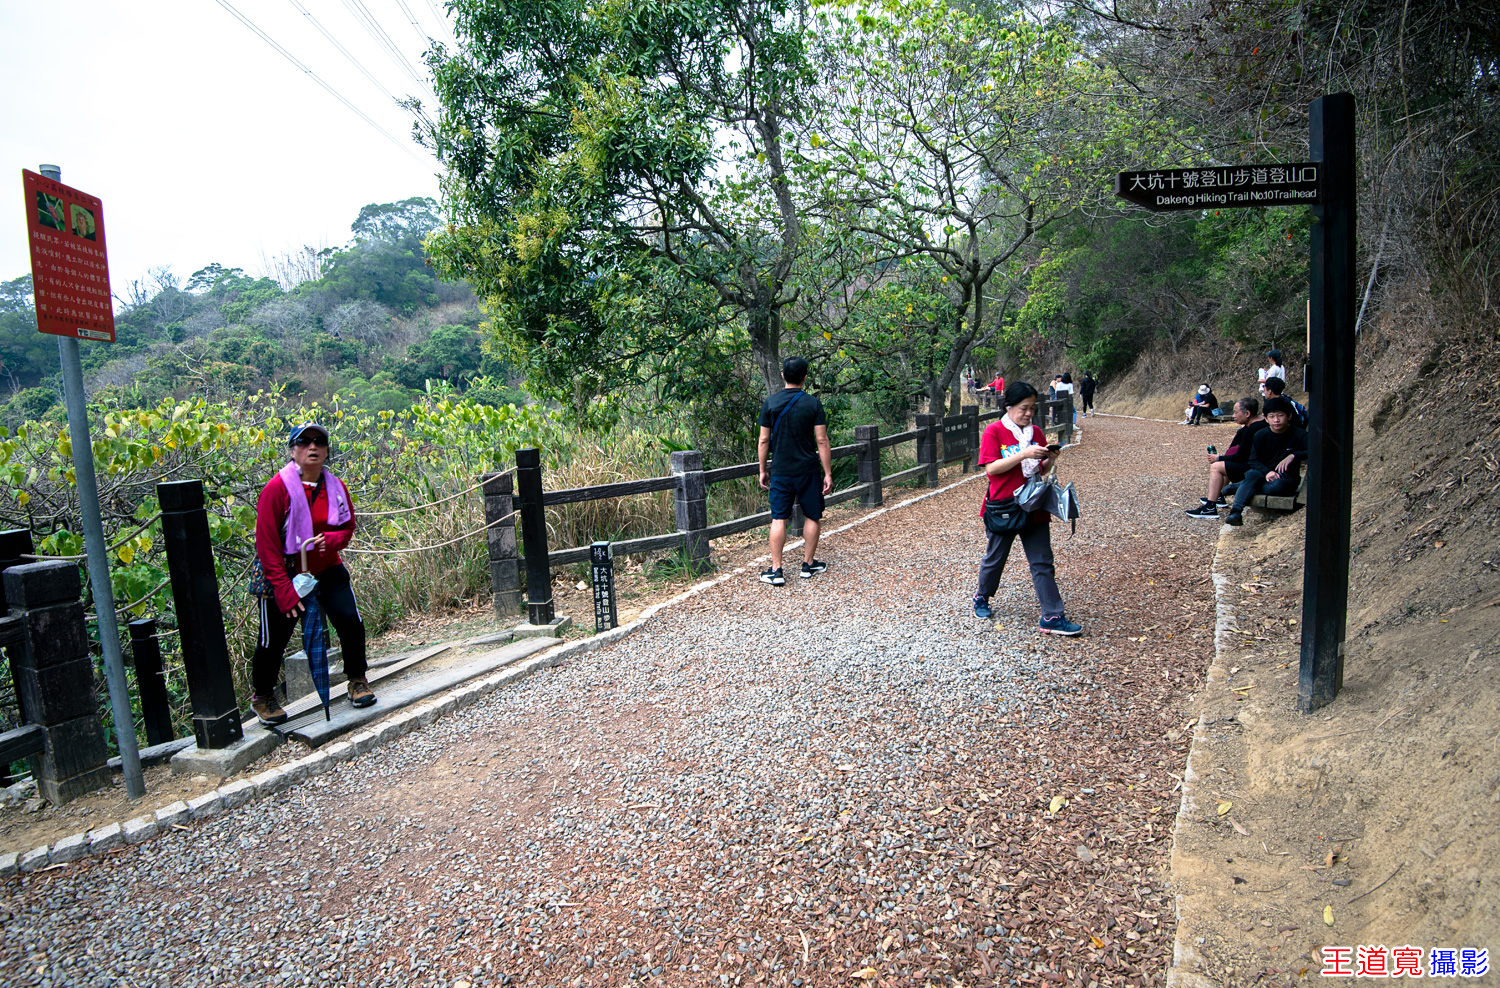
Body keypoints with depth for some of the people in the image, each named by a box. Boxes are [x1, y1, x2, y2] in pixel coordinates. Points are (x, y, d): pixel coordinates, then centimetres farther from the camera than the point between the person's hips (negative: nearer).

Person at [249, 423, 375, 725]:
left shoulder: (336, 486, -3)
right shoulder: (277, 488, -18)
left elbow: (348, 527, 9)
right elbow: (266, 544, -17)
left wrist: (332, 540, -16)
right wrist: (283, 589, -22)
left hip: (327, 570, 4)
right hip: (285, 575, -3)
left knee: (351, 622, -6)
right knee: (273, 640, 6)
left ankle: (357, 680, 17)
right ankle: (262, 697, 31)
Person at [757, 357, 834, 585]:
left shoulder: (770, 403, -1)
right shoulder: (813, 403, -6)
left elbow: (764, 440, 1)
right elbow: (822, 441, -8)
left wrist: (762, 469, 11)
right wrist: (828, 473, -3)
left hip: (780, 471, 1)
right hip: (807, 471, -1)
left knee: (778, 519, 5)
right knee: (812, 517, 14)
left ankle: (775, 570, 4)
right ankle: (809, 564, 22)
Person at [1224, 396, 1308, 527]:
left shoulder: (1299, 435, -6)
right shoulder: (1261, 435, -1)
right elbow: (1254, 460, -5)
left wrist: (1293, 455, -33)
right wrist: (1267, 472, -25)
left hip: (1287, 478, -1)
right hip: (1264, 473, 1)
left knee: (1275, 486, -37)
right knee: (1252, 474, -34)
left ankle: (1238, 487, -16)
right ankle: (1236, 511, -49)